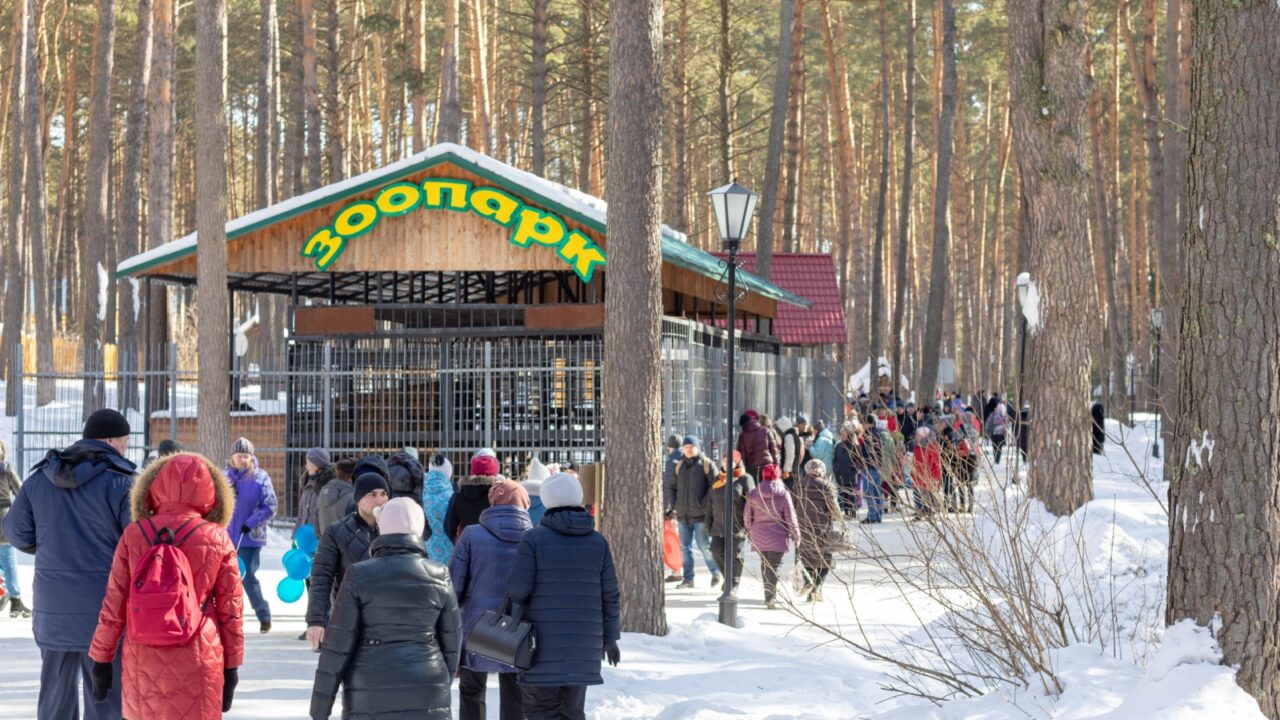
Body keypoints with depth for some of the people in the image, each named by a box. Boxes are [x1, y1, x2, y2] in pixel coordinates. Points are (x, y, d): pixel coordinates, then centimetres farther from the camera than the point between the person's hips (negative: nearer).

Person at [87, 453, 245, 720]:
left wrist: (101, 660, 8)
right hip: (197, 666, -2)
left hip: (143, 662, 2)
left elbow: (114, 604, 0)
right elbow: (230, 610, 1)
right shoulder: (217, 539, -2)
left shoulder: (134, 535, -1)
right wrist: (231, 667, 9)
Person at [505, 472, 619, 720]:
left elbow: (518, 588, -12)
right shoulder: (598, 542, 5)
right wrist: (610, 637, 16)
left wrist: (512, 596, 12)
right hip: (584, 644, 4)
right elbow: (610, 595, 7)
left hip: (544, 645, -4)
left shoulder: (534, 539, -9)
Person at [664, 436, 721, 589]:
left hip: (700, 515, -5)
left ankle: (716, 574, 13)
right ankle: (688, 578, 14)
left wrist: (709, 508, -13)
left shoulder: (707, 464, -3)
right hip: (682, 515, 6)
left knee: (705, 546, -2)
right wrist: (671, 507, 8)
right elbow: (672, 488, 18)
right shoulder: (680, 466, 13)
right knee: (685, 547, 7)